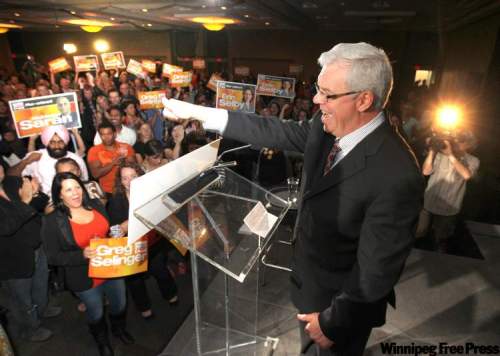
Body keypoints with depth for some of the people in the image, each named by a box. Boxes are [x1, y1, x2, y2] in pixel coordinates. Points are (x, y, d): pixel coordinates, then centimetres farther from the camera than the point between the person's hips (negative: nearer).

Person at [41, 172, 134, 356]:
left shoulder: (95, 205, -6)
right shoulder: (52, 221, -18)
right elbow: (53, 257, -15)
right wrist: (82, 255, -29)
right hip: (85, 278, -3)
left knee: (119, 304, 25)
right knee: (96, 313, 22)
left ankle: (119, 329, 58)